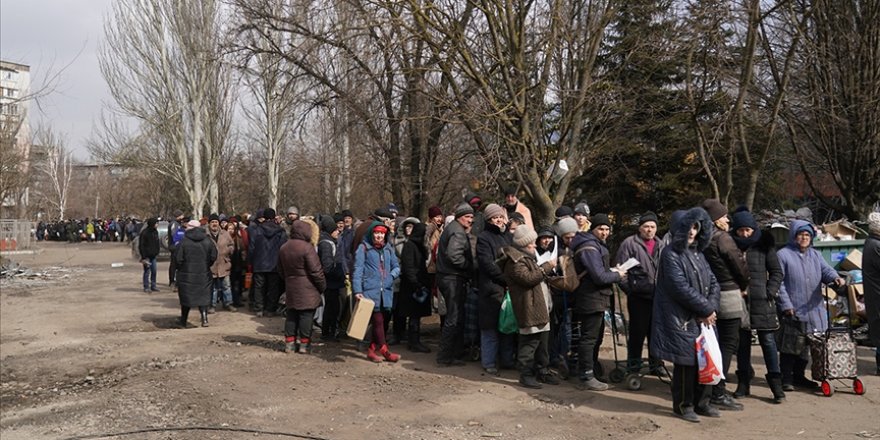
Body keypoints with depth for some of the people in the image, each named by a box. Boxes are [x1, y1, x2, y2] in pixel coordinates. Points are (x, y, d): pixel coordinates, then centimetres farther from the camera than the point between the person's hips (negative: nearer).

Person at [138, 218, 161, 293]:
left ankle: (153, 286, 17)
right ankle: (146, 287, 4)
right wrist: (144, 257, -16)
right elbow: (141, 245, -13)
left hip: (153, 255, 7)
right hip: (147, 256, -7)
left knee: (154, 271, 8)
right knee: (147, 271, -3)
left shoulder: (155, 231, 8)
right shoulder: (145, 233, -15)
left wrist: (157, 252, 12)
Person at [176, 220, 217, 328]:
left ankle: (183, 322, 21)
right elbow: (213, 257, -1)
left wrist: (180, 268, 8)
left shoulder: (184, 242, -10)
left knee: (186, 297, 10)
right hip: (203, 275, 2)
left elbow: (178, 258, -11)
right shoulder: (208, 242, -1)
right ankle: (204, 318, -10)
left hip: (186, 275, -2)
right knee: (203, 296, 7)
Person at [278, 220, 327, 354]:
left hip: (290, 288, 7)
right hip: (307, 289, -7)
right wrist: (322, 286, -4)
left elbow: (281, 271, 17)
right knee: (306, 315, 1)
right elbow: (316, 270, -16)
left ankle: (289, 343, 17)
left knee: (291, 315, 13)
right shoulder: (307, 247, -16)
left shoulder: (283, 248, 9)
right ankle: (304, 343, 7)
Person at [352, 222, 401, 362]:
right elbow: (358, 270, -5)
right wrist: (357, 290, -13)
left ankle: (372, 350, 22)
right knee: (378, 321, -7)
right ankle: (385, 351, 0)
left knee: (384, 321, 8)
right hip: (370, 291, -5)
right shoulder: (363, 248, -1)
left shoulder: (388, 248, 14)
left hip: (386, 291, 6)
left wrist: (392, 276, -4)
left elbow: (396, 266, 17)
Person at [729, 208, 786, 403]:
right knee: (742, 342, 9)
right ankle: (743, 382, 20)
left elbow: (777, 271, 6)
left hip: (761, 301, -1)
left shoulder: (764, 245, 1)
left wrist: (770, 292, -5)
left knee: (768, 340, -2)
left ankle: (776, 385, 6)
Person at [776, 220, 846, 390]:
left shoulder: (815, 255, 16)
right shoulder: (783, 255, -4)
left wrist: (835, 277, -23)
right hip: (792, 311, -6)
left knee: (805, 345, 14)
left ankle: (799, 376, 27)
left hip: (813, 310, 6)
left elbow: (826, 270, 2)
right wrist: (786, 305, -13)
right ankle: (786, 378, 8)